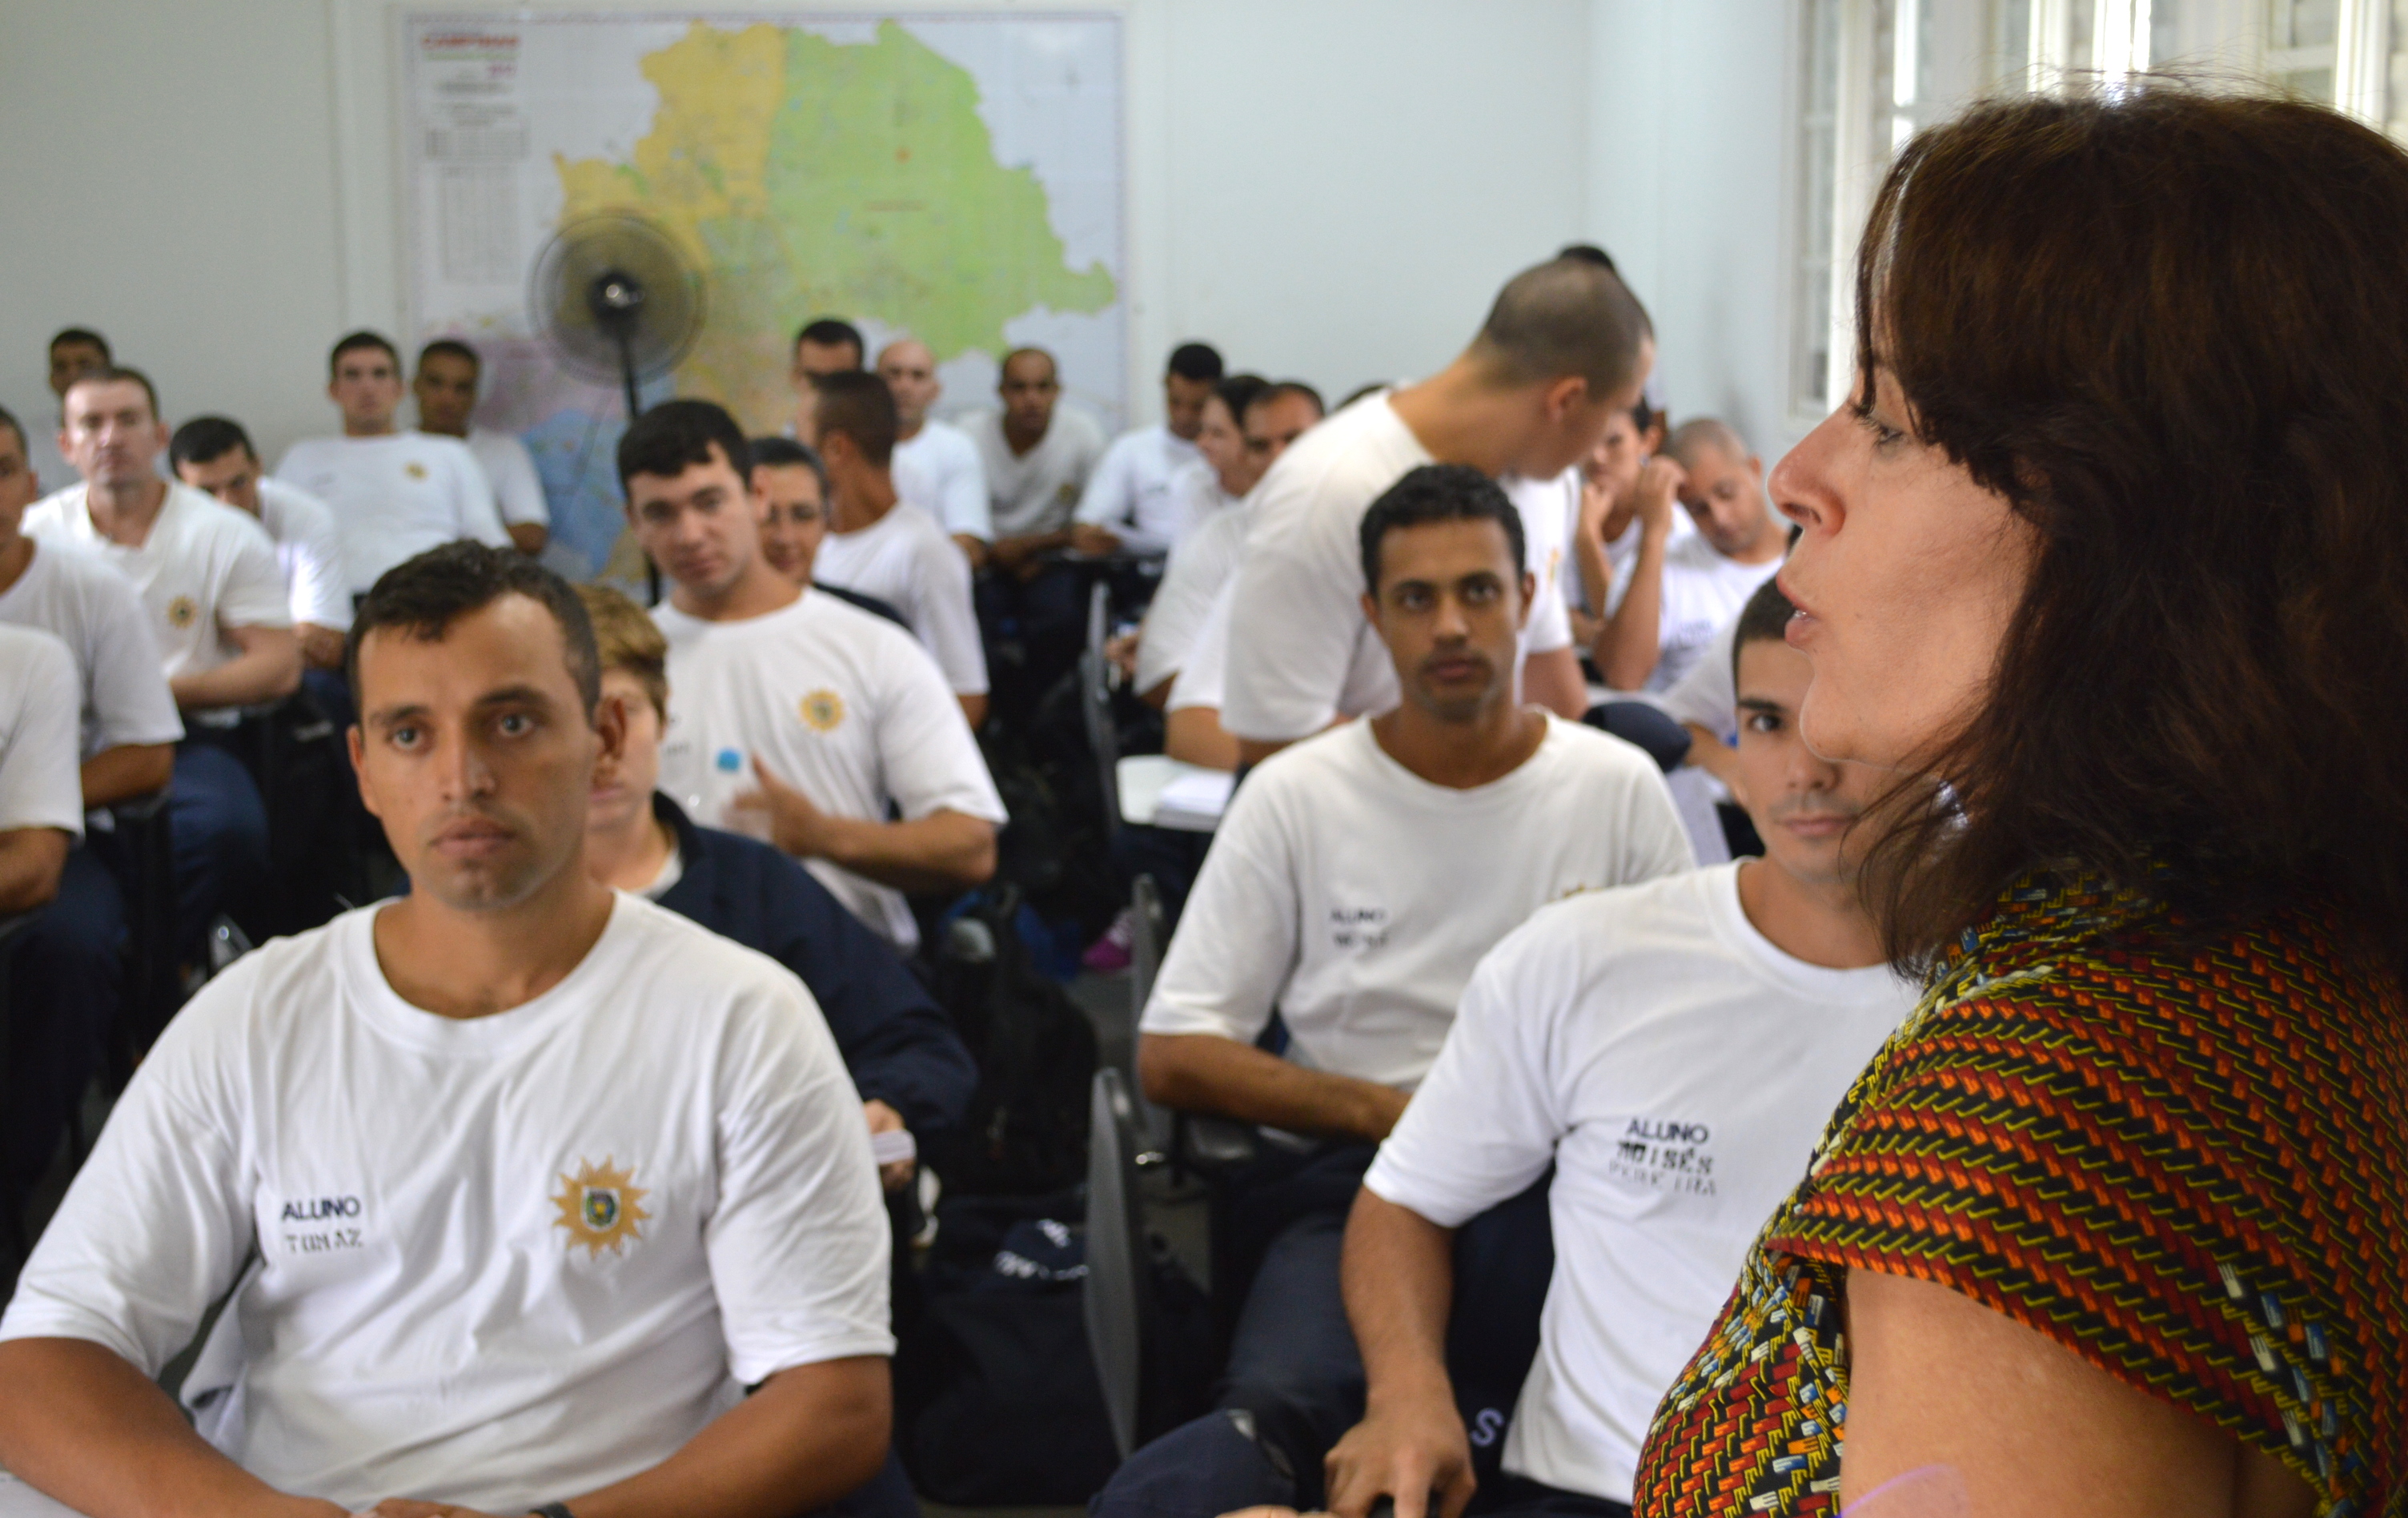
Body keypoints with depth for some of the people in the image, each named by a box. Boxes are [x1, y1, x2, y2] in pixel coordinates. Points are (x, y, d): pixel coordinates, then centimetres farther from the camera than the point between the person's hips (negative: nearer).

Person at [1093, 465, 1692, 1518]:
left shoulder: (1618, 787, 9)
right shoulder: (1296, 797, 6)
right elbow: (1171, 1060, 3)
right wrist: (1392, 1112, -8)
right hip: (1349, 1175, -1)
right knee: (1278, 1405, -37)